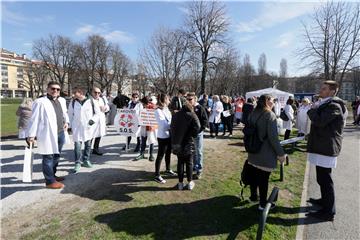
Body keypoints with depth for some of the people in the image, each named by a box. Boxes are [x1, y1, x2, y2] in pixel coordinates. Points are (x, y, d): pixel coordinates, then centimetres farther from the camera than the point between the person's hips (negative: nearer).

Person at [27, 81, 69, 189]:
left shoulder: (62, 100, 10)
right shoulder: (40, 102, -11)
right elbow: (34, 119, -10)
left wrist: (66, 122, 9)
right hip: (48, 134, -8)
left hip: (60, 133, 8)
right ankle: (50, 181, 10)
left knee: (56, 156, 19)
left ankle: (52, 175, 35)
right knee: (48, 157, 1)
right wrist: (31, 135, -10)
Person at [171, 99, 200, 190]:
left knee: (180, 162, 14)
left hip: (177, 143, 4)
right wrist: (192, 135, -4)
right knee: (189, 163, 11)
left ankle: (180, 183, 20)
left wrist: (174, 139, 12)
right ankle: (190, 183, 20)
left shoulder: (175, 115, 6)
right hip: (188, 143, -3)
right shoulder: (192, 115, -8)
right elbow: (197, 128, -19)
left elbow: (171, 128, 6)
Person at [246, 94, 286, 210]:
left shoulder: (253, 114, 7)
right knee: (264, 178, 5)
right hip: (265, 153, -7)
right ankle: (263, 203, 18)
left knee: (254, 175, 19)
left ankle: (253, 196, 35)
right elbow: (273, 137, -20)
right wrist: (280, 153, -13)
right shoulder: (270, 115, -14)